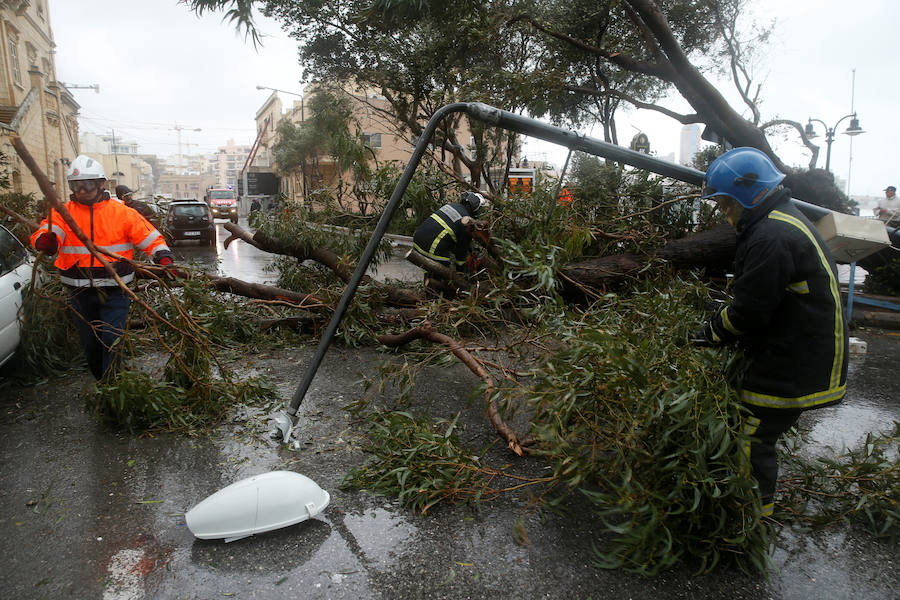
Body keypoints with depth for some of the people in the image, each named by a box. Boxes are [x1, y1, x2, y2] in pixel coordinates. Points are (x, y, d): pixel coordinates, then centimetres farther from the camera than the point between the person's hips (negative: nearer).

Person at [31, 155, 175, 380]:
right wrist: (45, 241, -36)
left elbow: (150, 237, 1)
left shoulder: (122, 212, -1)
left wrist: (164, 258, -15)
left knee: (112, 342, -6)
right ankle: (100, 382, 35)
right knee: (90, 343, 16)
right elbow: (48, 232, -13)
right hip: (79, 292, 3)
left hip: (114, 291, -3)